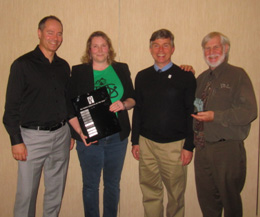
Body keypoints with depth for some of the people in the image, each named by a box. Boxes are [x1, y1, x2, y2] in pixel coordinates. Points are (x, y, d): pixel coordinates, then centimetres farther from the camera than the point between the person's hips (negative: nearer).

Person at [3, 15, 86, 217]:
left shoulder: (63, 66, 10)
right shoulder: (23, 64, -6)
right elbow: (11, 107, -7)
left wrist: (80, 131, 11)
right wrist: (16, 141, -11)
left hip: (61, 134, 5)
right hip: (32, 136, -5)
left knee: (56, 191, 14)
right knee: (26, 192, 4)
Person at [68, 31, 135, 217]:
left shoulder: (122, 69, 7)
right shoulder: (78, 71, 1)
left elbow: (133, 98, 10)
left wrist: (123, 104, -12)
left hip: (117, 137, 2)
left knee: (113, 184, 15)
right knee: (90, 185, 10)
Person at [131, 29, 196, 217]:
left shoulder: (185, 77, -1)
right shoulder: (142, 77, 8)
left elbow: (192, 113, -2)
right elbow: (138, 110, 12)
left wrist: (189, 146, -6)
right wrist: (135, 141, 8)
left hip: (175, 145, -2)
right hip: (147, 143, 3)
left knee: (176, 194, 9)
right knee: (150, 193, 10)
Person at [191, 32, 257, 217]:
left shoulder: (237, 75, -5)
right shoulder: (202, 78, 15)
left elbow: (249, 111, -15)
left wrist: (215, 116, -21)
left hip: (228, 149, -6)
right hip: (203, 148, 6)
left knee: (230, 200, 8)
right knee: (206, 199, 15)